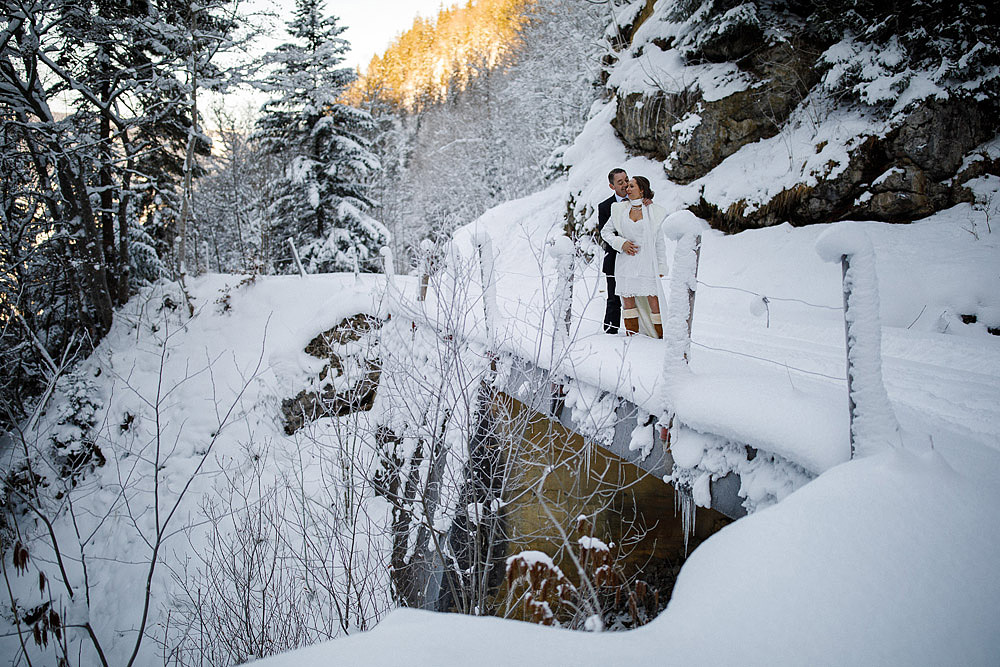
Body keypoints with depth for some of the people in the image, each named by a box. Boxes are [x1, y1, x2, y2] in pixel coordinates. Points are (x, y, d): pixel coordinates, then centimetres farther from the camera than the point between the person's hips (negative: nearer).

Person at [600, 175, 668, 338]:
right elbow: (605, 231, 12)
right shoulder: (620, 209, 5)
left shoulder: (655, 212, 1)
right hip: (625, 262, 2)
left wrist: (661, 268, 3)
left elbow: (660, 243, 5)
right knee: (627, 301, 4)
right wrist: (621, 243, -5)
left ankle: (662, 337, 6)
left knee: (654, 300, -5)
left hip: (647, 263, -2)